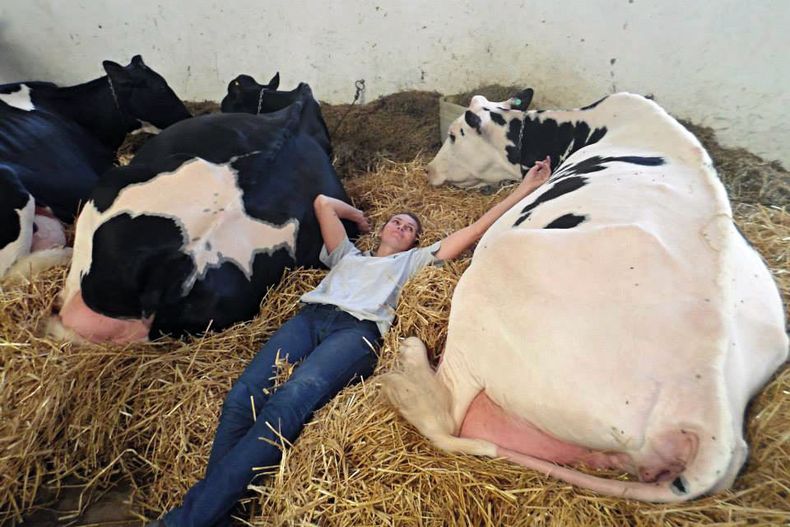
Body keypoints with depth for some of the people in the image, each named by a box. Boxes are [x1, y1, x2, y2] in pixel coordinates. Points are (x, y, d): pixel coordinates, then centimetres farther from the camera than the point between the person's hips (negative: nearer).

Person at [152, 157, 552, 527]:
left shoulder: (413, 261, 30)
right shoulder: (348, 254, 37)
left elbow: (474, 230, 27)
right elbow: (323, 202, 41)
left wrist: (524, 190, 29)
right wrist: (361, 218, 51)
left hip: (358, 329, -4)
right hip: (309, 316, 4)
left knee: (286, 405, -31)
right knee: (242, 398, -23)